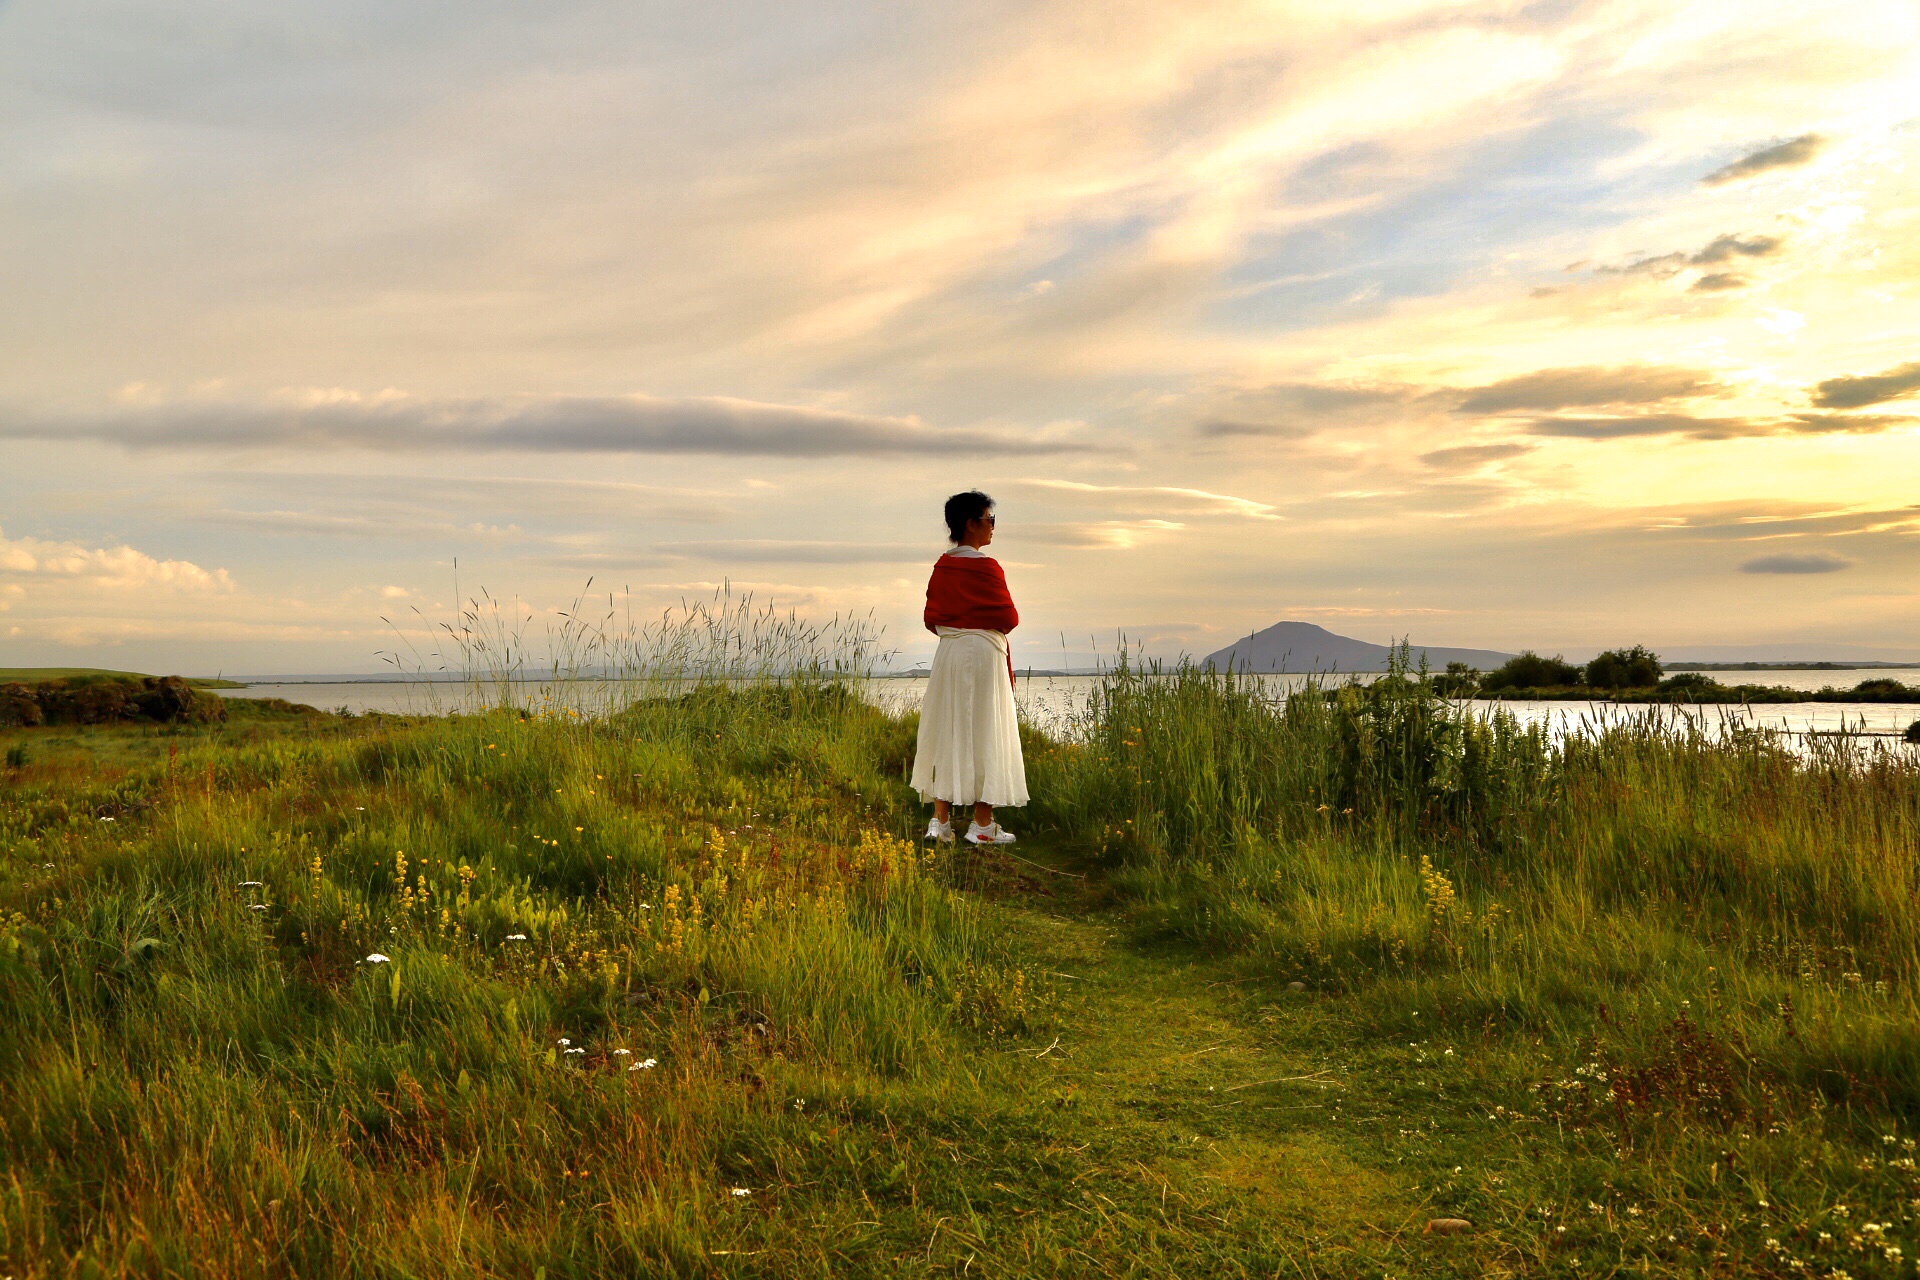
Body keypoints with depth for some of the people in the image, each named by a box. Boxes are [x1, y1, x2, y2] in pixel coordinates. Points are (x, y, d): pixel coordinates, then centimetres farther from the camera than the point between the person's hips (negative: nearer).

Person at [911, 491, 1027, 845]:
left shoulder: (941, 566, 7)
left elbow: (931, 619, 11)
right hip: (983, 653, -7)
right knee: (982, 734, 0)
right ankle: (982, 825, 3)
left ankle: (941, 819, 8)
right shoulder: (985, 567, -13)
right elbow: (1008, 618, -8)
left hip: (947, 653, 7)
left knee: (947, 733, 9)